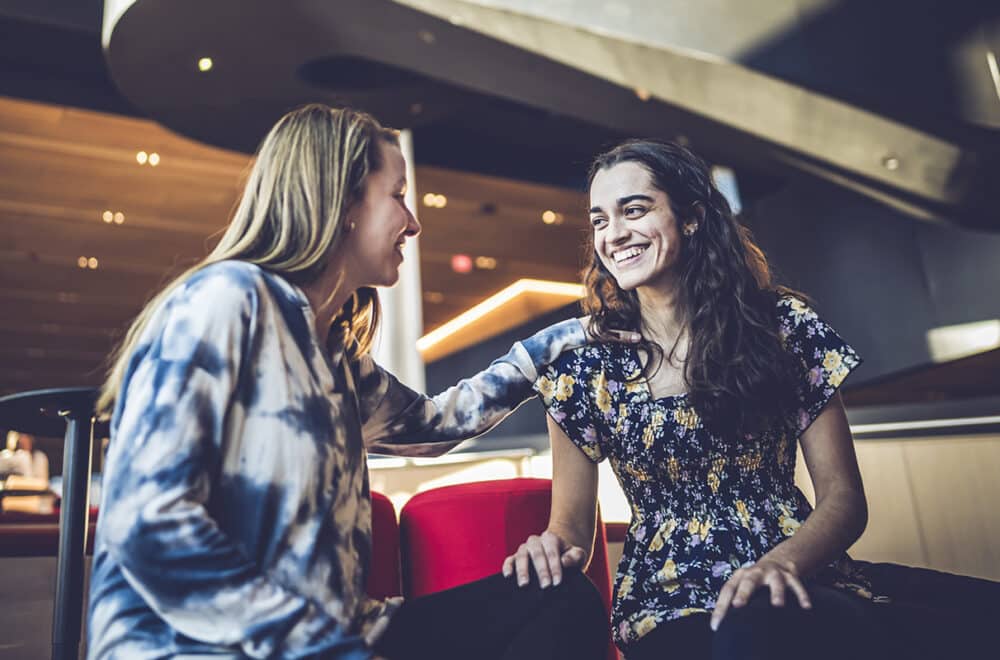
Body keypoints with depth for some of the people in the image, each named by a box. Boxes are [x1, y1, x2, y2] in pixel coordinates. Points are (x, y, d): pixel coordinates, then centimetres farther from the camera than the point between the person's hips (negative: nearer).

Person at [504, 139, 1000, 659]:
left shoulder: (784, 324, 2)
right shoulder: (585, 368, 0)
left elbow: (843, 496, 1)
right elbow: (572, 525, 3)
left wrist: (784, 561, -20)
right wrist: (552, 547, -22)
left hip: (798, 578, 2)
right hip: (675, 601, -1)